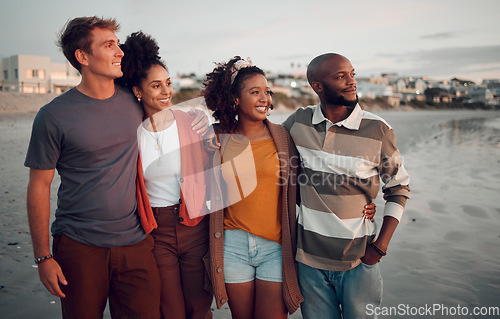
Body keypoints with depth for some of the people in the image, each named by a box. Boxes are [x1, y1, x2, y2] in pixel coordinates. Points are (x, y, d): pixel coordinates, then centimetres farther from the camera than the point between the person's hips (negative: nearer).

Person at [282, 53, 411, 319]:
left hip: (359, 260, -1)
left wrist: (381, 245, -5)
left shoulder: (378, 130, -8)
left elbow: (398, 188, 3)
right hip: (309, 258, 2)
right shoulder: (298, 122, -4)